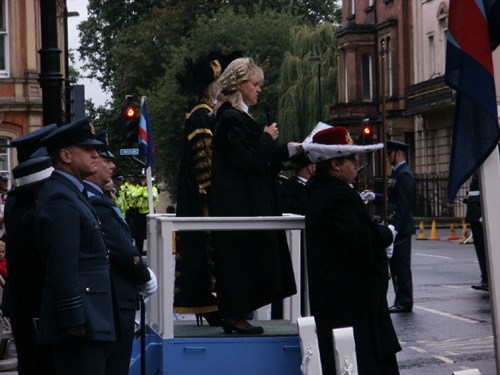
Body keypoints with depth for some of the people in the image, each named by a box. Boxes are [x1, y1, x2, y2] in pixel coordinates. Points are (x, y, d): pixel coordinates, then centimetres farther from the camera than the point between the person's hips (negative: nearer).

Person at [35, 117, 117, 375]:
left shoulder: (70, 193, 18)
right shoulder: (61, 200, -15)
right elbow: (63, 267, -21)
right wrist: (75, 322, -22)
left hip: (88, 322, 10)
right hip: (81, 325, -10)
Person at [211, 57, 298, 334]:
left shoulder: (239, 116, 16)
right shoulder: (231, 119, -15)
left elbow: (256, 158, 19)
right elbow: (249, 160, -20)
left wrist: (287, 150, 12)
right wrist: (267, 138, -7)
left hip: (247, 204, 10)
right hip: (239, 205, -10)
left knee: (241, 257, 10)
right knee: (240, 256, -6)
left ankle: (234, 314, 14)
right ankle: (234, 316, 0)